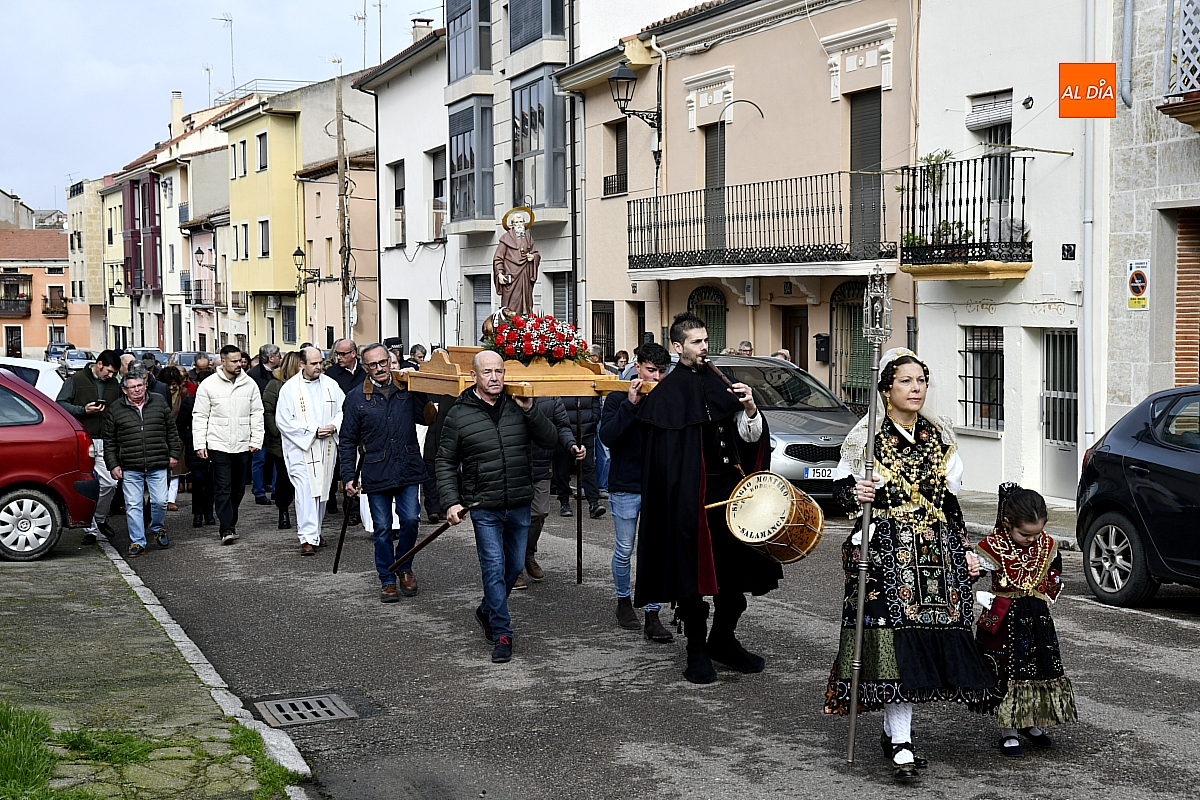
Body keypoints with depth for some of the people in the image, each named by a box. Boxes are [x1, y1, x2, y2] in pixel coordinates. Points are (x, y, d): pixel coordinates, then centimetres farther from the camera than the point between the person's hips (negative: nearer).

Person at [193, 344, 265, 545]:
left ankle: (231, 523, 24)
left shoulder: (249, 384, 5)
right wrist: (199, 444, -5)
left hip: (243, 445, 3)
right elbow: (200, 416, 0)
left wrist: (256, 440, 1)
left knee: (238, 488, 10)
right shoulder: (209, 384, -2)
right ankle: (227, 529, -10)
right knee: (223, 488, -8)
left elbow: (257, 414, 9)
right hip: (218, 445, -3)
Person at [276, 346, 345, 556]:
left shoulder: (330, 385, 6)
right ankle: (308, 538, -15)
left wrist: (334, 426, -8)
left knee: (322, 491, 12)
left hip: (326, 448, 5)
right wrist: (312, 431, -14)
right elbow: (283, 421, -9)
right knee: (305, 491, -13)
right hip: (300, 448, -5)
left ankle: (314, 531, 28)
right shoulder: (289, 388, -6)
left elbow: (343, 410, 12)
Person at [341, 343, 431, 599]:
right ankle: (387, 580, 18)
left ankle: (405, 568, 22)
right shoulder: (356, 397, 2)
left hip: (408, 469, 1)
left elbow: (426, 418, 0)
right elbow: (348, 440, 5)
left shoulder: (407, 389, 4)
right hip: (376, 473, -1)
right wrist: (348, 476, 1)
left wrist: (420, 390, -10)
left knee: (410, 520, -4)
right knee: (382, 528, 4)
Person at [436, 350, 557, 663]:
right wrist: (451, 502, -8)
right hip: (484, 508, -3)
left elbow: (549, 440, -1)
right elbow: (445, 463, 2)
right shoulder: (459, 415, -3)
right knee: (494, 568, -7)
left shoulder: (517, 407, 4)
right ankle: (502, 634, 2)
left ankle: (488, 611, 37)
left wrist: (530, 410, -14)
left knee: (515, 566, 14)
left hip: (519, 505, 3)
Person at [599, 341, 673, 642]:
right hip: (626, 487, -1)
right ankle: (623, 601, 30)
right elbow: (607, 437, -15)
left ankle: (652, 617, 3)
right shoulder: (618, 398, -2)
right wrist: (631, 404, -21)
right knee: (624, 551, 9)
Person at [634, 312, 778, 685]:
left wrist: (750, 409, -9)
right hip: (687, 496, -4)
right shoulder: (665, 393, -2)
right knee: (692, 569, 1)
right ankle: (697, 651, 13)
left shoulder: (722, 384, 11)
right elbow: (662, 457, -2)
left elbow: (751, 437, 7)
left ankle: (723, 640, 25)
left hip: (729, 487, 5)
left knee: (736, 565, 8)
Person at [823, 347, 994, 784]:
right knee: (894, 637, -11)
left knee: (927, 636, 2)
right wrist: (855, 494, -20)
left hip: (936, 551, 5)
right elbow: (839, 489, 2)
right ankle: (901, 745, -9)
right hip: (886, 550, -4)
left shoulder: (939, 436, 10)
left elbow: (948, 500, 15)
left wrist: (964, 549, 12)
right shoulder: (866, 437, -2)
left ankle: (893, 730, 18)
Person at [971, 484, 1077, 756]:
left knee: (1042, 669, 9)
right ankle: (1008, 732, 11)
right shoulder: (993, 547, -16)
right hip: (1003, 620, -4)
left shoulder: (1046, 545, -1)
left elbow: (1055, 575, 17)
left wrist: (1048, 598, 10)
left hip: (1037, 618, 4)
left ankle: (1033, 724, 28)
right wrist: (988, 601, -17)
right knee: (1005, 673, -1)